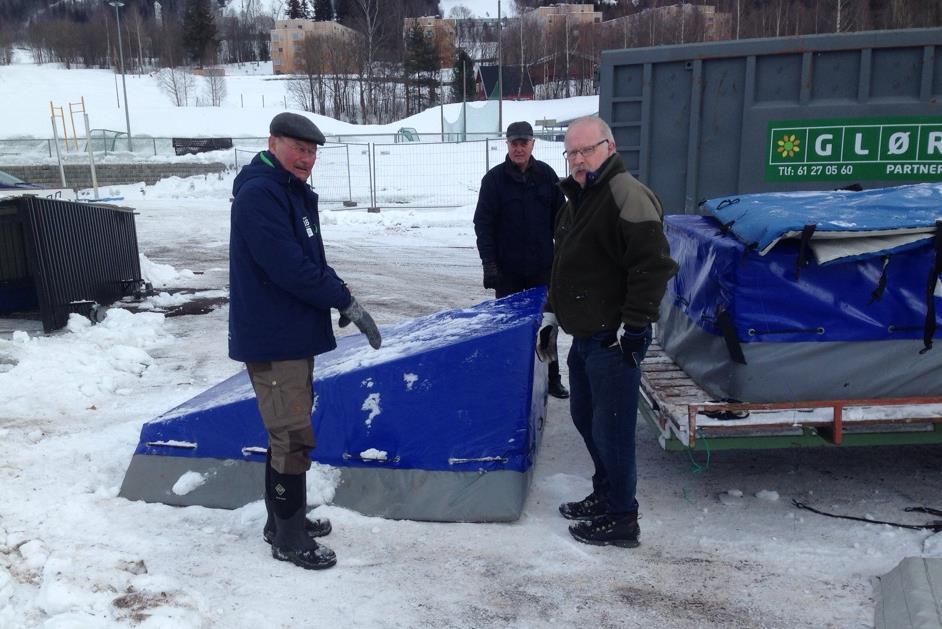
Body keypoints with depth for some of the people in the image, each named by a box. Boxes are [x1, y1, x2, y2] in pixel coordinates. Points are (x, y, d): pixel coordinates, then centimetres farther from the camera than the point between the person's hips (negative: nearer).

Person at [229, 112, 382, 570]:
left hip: (294, 333, 10)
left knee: (287, 432, 18)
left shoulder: (294, 193, 14)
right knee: (293, 438, -2)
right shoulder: (259, 194, -18)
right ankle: (289, 540, 12)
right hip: (272, 338, -10)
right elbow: (290, 268, -25)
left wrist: (337, 295, 1)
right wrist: (346, 302, -18)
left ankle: (284, 521, 33)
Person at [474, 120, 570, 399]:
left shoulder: (546, 174, 3)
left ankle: (552, 378, 21)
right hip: (507, 269, -2)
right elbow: (483, 223, -6)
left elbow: (560, 218, 8)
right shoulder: (494, 178, -5)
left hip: (542, 266, 2)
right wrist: (489, 263, -12)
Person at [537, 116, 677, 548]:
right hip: (584, 335, 10)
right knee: (585, 417, 20)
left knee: (611, 428, -2)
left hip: (613, 339, -10)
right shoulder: (577, 198, 16)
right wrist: (551, 314, 23)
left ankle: (621, 520, 12)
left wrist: (634, 325, -22)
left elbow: (653, 265, -22)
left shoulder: (626, 195, -16)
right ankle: (604, 495, 37)